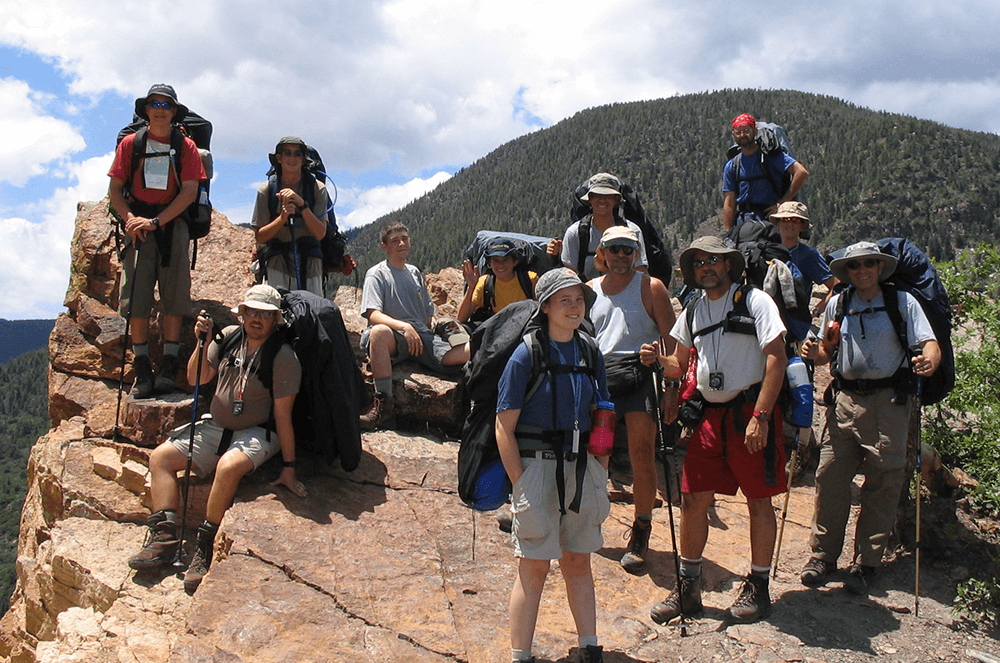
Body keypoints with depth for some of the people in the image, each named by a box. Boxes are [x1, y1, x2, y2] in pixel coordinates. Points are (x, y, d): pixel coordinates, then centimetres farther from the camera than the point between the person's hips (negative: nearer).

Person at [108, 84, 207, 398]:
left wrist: (156, 221, -11)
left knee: (174, 297, -4)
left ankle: (169, 366, 2)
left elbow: (190, 191, -2)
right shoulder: (130, 143, 11)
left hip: (173, 225, 0)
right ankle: (142, 369, 0)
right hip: (138, 228, 1)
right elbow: (115, 189, 9)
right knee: (136, 298, -5)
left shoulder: (186, 146, 8)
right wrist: (130, 218, -10)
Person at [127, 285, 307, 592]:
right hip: (216, 426, 7)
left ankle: (206, 547, -25)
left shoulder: (283, 358, -15)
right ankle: (164, 539, -11)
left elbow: (283, 415, -14)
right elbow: (196, 378, 6)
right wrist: (202, 343, -11)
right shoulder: (229, 336, 1)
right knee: (160, 457, -5)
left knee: (229, 466, -36)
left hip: (257, 434, -7)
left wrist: (288, 468, -14)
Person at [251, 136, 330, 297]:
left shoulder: (317, 188, 2)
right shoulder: (266, 190, 3)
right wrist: (282, 218, -16)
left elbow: (320, 233, -7)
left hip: (310, 264, 0)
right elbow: (260, 237, 1)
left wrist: (301, 204, -18)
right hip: (277, 264, 0)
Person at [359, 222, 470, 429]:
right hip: (394, 339, -4)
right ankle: (383, 406, -38)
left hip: (423, 336, 4)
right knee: (379, 332, -43)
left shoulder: (414, 273, 25)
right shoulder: (377, 274, 6)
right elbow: (373, 315, -10)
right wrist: (404, 326, -26)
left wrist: (437, 323, 3)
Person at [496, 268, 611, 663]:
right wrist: (520, 483, -13)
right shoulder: (527, 355, -8)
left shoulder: (591, 355, 7)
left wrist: (601, 475, 8)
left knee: (578, 562, 15)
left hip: (582, 469, 5)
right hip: (537, 467, -5)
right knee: (533, 568, 0)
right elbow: (504, 427, -9)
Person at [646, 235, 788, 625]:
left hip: (750, 412, -5)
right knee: (693, 499, 4)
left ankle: (758, 588, 16)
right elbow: (679, 366, 18)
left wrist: (760, 416, -19)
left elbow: (776, 358, -13)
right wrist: (661, 360, -6)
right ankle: (688, 589, 16)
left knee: (759, 502, 3)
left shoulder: (754, 301, -6)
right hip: (710, 414, 5)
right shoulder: (693, 310, 12)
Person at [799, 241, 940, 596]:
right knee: (830, 475, -2)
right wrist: (815, 352, -3)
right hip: (846, 400, 3)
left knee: (882, 484, -1)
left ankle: (866, 563, 10)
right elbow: (828, 351, 20)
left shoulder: (903, 302, 3)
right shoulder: (838, 304, 13)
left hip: (889, 402, -3)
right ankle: (823, 555, 11)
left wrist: (928, 360, -29)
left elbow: (930, 344, -6)